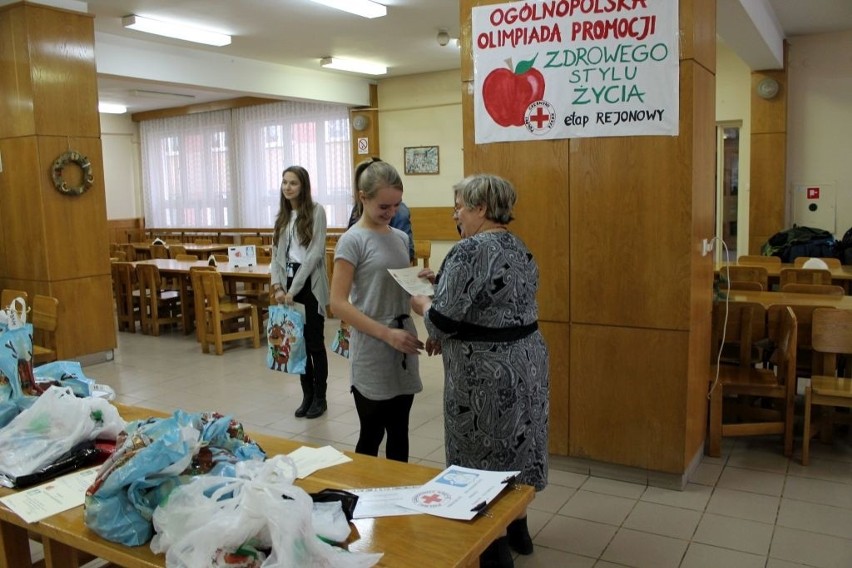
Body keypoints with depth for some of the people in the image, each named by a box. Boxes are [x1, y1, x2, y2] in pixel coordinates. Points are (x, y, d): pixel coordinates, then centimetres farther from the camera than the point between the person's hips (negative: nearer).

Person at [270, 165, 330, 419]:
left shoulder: (316, 211, -7)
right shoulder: (281, 215, 12)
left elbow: (315, 253, -14)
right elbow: (276, 254, 10)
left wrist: (294, 289, -15)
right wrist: (278, 286, -5)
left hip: (310, 284, -6)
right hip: (288, 283, 6)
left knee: (314, 342, 1)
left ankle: (320, 397, 14)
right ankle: (307, 395, 21)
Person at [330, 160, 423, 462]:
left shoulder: (400, 238, 9)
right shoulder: (352, 240, -10)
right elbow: (338, 303, -15)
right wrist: (386, 334, -20)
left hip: (404, 348, 6)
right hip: (372, 353, -6)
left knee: (399, 432, 15)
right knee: (372, 435, 6)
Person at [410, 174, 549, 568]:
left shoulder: (471, 251, -19)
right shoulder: (519, 248, 10)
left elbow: (443, 320, -23)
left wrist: (422, 304, -3)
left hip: (487, 373, -9)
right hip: (526, 361, 9)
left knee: (482, 461, 6)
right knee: (515, 448, 21)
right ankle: (517, 529, 38)